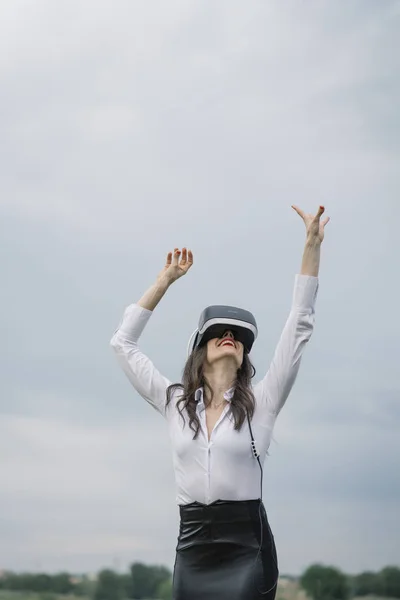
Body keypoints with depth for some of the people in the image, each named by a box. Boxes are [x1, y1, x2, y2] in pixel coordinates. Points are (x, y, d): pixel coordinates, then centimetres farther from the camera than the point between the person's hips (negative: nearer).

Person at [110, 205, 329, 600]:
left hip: (247, 552, -2)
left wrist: (312, 246, -2)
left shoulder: (260, 405, 3)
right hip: (192, 550, 3)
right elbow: (123, 343, 15)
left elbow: (299, 329, 0)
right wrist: (165, 280, 16)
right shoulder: (175, 404, 10)